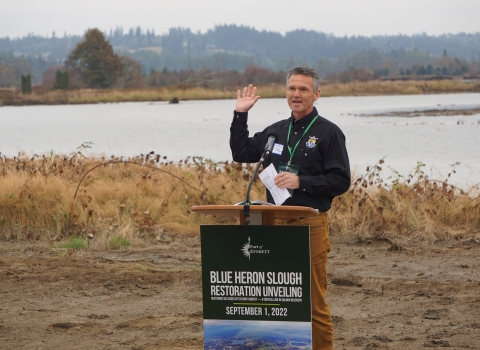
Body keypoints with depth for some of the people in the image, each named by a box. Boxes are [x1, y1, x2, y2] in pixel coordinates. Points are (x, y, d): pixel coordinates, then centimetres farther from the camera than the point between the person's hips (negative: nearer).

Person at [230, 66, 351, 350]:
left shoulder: (328, 133, -2)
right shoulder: (276, 131, 15)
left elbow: (341, 181, -8)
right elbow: (241, 153, 19)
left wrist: (301, 182, -16)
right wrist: (240, 114, 14)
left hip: (311, 225, -6)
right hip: (276, 224, 6)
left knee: (314, 301, -4)